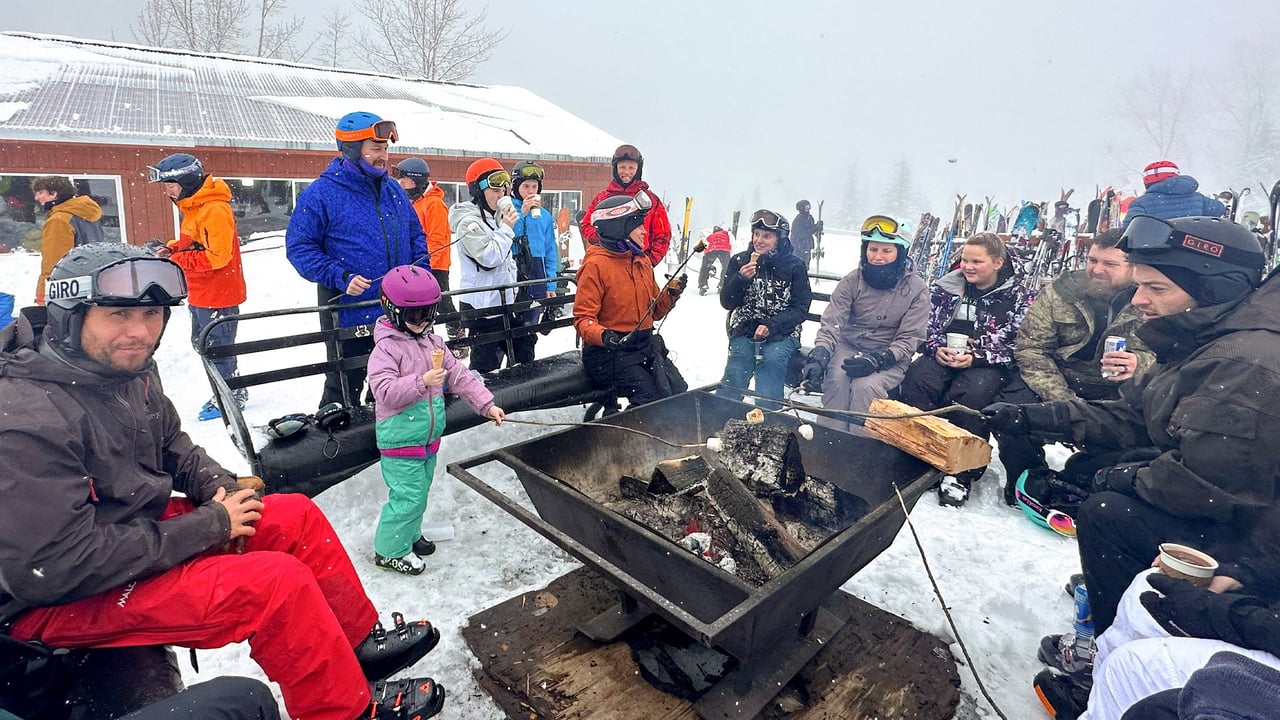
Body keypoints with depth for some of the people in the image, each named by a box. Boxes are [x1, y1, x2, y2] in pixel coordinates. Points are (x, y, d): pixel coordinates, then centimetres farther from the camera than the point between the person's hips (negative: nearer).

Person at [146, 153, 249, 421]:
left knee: (218, 348, 0)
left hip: (219, 296, -10)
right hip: (201, 294, 10)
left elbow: (217, 256, -25)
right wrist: (172, 248, 4)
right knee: (202, 344, 18)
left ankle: (233, 397, 15)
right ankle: (228, 391, 31)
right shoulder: (192, 207, 13)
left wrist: (178, 259, -19)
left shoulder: (215, 210, -20)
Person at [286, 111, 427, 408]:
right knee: (344, 388, 7)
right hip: (348, 312, -5)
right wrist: (340, 277, -21)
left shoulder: (394, 190, 8)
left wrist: (421, 269, 0)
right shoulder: (320, 194, -9)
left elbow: (417, 234, 17)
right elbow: (299, 247, -9)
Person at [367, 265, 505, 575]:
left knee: (420, 491, 21)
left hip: (428, 438, 8)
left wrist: (486, 403, -3)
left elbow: (459, 375, 5)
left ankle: (410, 535, 41)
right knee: (408, 496, -3)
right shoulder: (386, 348, -16)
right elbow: (385, 392, -26)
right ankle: (390, 550, 16)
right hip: (400, 442, -7)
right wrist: (421, 382, -37)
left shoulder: (433, 342, 6)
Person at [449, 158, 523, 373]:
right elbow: (489, 258, -22)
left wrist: (514, 289, 19)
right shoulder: (468, 221, -11)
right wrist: (506, 228, -13)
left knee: (524, 356, 14)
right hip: (482, 306, -9)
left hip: (505, 301, 9)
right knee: (486, 365, -5)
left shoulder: (496, 217, 15)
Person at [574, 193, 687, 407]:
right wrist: (603, 335, -33)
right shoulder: (596, 264, -11)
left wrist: (670, 294, -2)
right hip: (610, 351, -7)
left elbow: (654, 311, 17)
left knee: (679, 393, -4)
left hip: (647, 346, 7)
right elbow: (583, 317, -14)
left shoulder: (642, 261, 12)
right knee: (653, 400, -19)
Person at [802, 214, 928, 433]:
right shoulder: (851, 281, -3)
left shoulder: (916, 289, -6)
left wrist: (876, 360, -25)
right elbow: (831, 324, -8)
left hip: (890, 359, -1)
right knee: (837, 378, -29)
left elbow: (909, 339, -8)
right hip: (849, 347, 2)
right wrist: (819, 355, -28)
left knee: (866, 386, -31)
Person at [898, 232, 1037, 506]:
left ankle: (961, 473, -23)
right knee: (917, 377, -28)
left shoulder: (1020, 295, 0)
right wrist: (937, 349, -11)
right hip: (945, 355, 3)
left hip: (991, 364, -3)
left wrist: (976, 358, -19)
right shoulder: (946, 286, 8)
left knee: (973, 392, -34)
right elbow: (928, 327, 10)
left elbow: (1016, 346, -7)